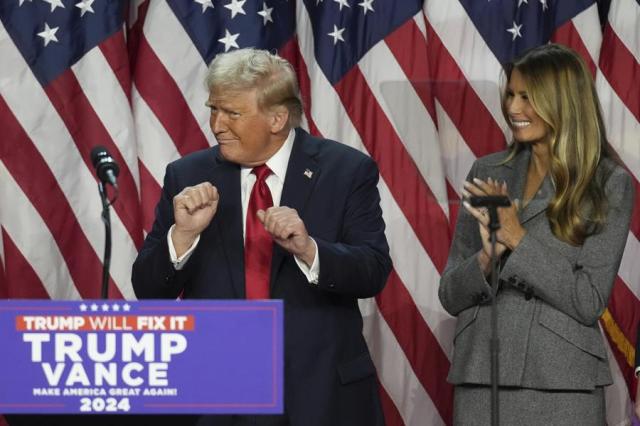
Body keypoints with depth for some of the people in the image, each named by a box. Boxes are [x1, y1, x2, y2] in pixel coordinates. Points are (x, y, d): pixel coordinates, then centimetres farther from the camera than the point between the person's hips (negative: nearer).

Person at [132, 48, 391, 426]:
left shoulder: (347, 171, -3)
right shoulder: (188, 178, 2)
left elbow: (374, 273, -10)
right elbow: (149, 291, -1)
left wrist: (307, 249, -26)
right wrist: (183, 234, -18)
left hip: (322, 393, -1)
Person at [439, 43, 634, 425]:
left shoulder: (609, 185, -3)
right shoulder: (488, 173, 7)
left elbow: (590, 302, -9)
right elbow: (450, 295, 8)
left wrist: (519, 240, -14)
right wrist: (486, 259, -11)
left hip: (561, 384, -3)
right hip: (479, 380, 3)